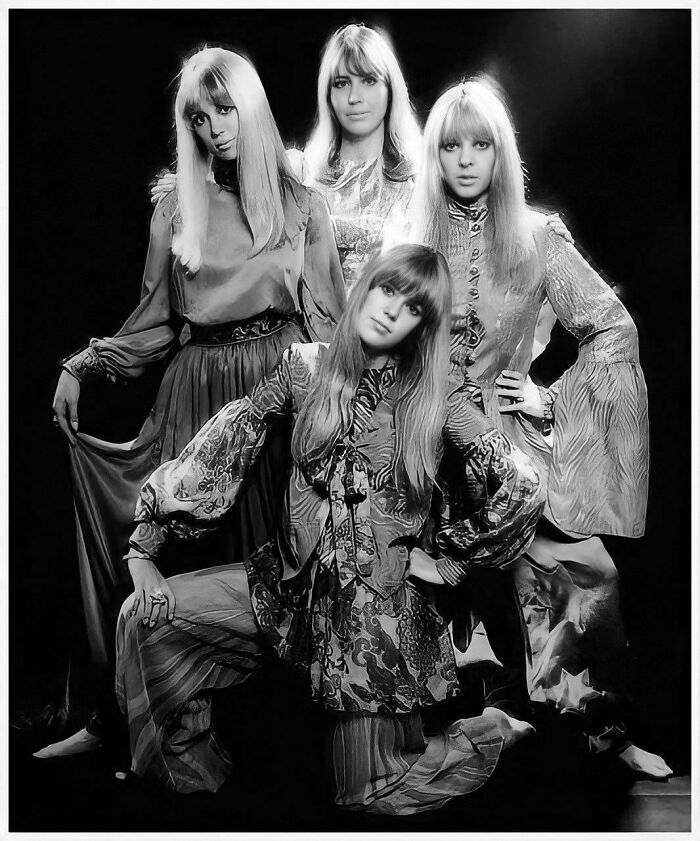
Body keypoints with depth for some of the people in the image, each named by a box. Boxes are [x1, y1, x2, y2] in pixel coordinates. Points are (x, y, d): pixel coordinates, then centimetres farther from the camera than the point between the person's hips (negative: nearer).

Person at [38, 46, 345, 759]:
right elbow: (156, 321, 11)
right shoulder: (174, 212, 12)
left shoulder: (301, 207, 8)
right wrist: (83, 367, 1)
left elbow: (323, 320, 5)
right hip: (196, 392, 2)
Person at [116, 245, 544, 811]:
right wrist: (145, 546, -5)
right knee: (145, 617, -9)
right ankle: (196, 773, 14)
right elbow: (224, 448, -2)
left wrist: (450, 558, -5)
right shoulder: (305, 366, -2)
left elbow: (523, 489, -11)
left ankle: (493, 731, 30)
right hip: (290, 579, 4)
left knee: (371, 795, 4)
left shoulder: (435, 400, -10)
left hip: (382, 599, -3)